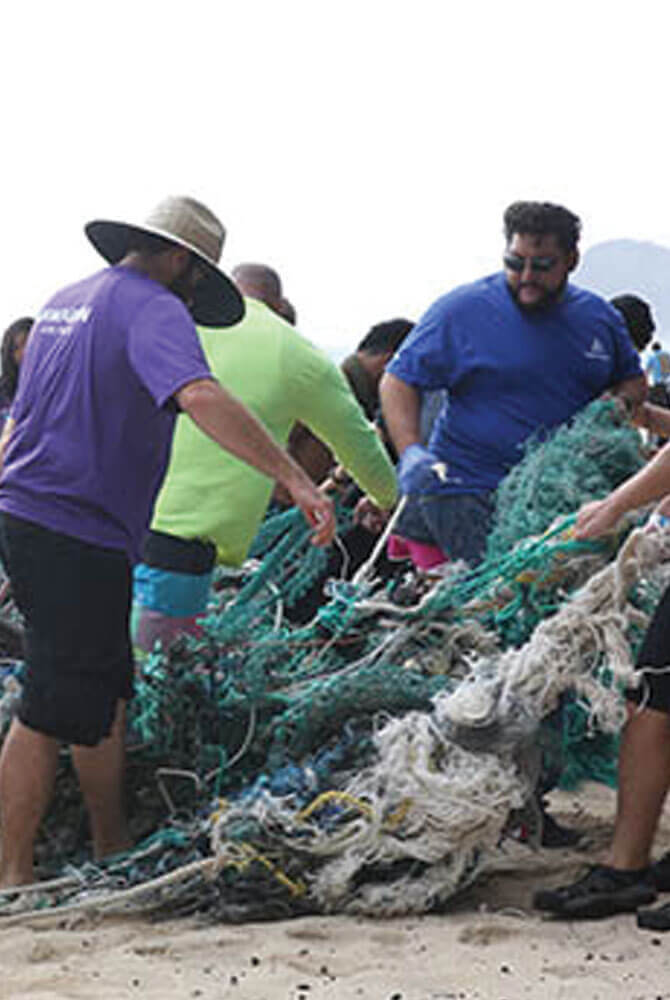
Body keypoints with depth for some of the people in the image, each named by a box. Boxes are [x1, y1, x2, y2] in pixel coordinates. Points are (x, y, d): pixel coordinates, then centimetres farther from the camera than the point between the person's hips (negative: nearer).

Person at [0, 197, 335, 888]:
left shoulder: (65, 303, 19)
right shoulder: (152, 310, -10)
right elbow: (200, 397, -29)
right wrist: (295, 480, -33)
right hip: (81, 539, -10)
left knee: (106, 695, 18)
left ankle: (113, 852, 27)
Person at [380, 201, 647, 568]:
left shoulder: (598, 316, 10)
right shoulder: (462, 310, -4)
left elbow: (633, 380, 25)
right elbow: (398, 381, -2)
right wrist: (411, 453, -17)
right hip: (467, 489, -5)